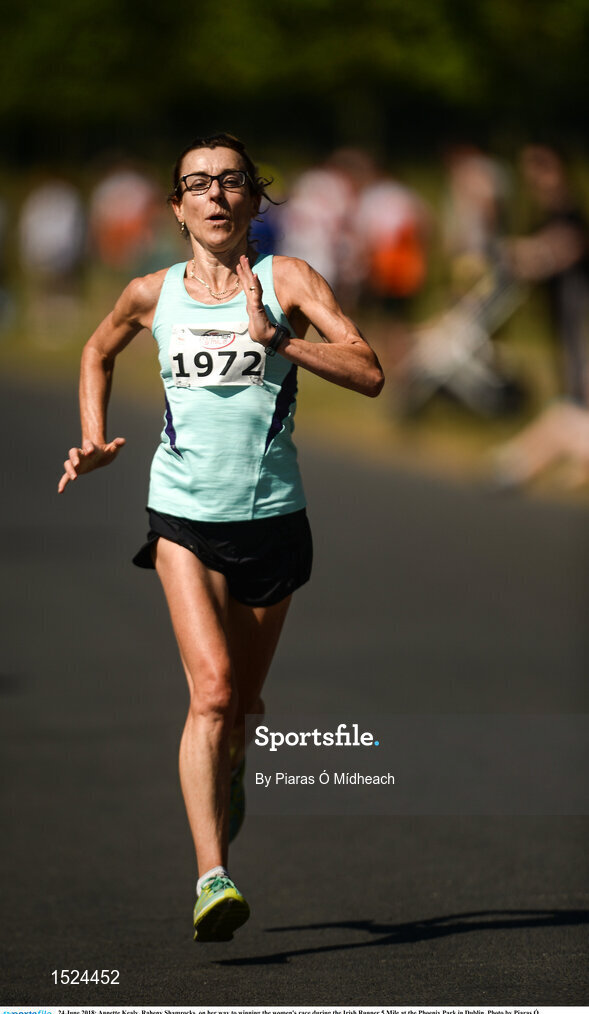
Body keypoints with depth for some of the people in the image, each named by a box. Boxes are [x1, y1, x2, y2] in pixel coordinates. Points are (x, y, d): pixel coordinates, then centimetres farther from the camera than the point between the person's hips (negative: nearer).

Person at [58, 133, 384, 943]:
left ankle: (225, 782, 50)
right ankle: (212, 878, -25)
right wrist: (94, 440, 11)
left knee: (244, 702, 14)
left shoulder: (285, 280, -3)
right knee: (212, 689, -19)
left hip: (271, 516, 1)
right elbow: (98, 353, 24)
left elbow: (369, 373, -13)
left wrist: (274, 337, -20)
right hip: (184, 515, -1)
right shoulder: (153, 294, 2)